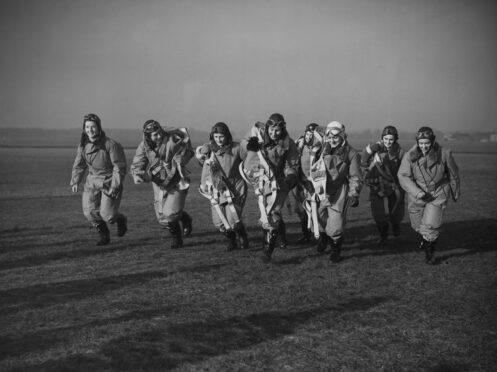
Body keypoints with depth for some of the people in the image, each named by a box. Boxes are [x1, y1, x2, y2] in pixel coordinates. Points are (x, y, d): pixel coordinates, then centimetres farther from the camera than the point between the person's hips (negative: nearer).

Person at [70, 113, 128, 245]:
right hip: (93, 181, 5)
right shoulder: (83, 145, -1)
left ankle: (121, 220, 27)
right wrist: (75, 182, 4)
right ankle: (104, 235, 17)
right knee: (89, 211, -6)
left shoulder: (111, 145, -19)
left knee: (107, 215, -10)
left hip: (110, 182, -5)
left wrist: (115, 186, -20)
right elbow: (78, 165, 13)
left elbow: (119, 167, -16)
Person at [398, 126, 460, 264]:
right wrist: (417, 192, -29)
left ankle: (429, 253, 9)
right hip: (417, 195, 2)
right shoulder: (410, 156, -15)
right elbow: (403, 176, -16)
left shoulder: (444, 154, -14)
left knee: (430, 225, -15)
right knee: (418, 225, 16)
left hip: (438, 195, -2)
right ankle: (424, 237, 53)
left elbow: (453, 175, 1)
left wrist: (455, 193, 13)